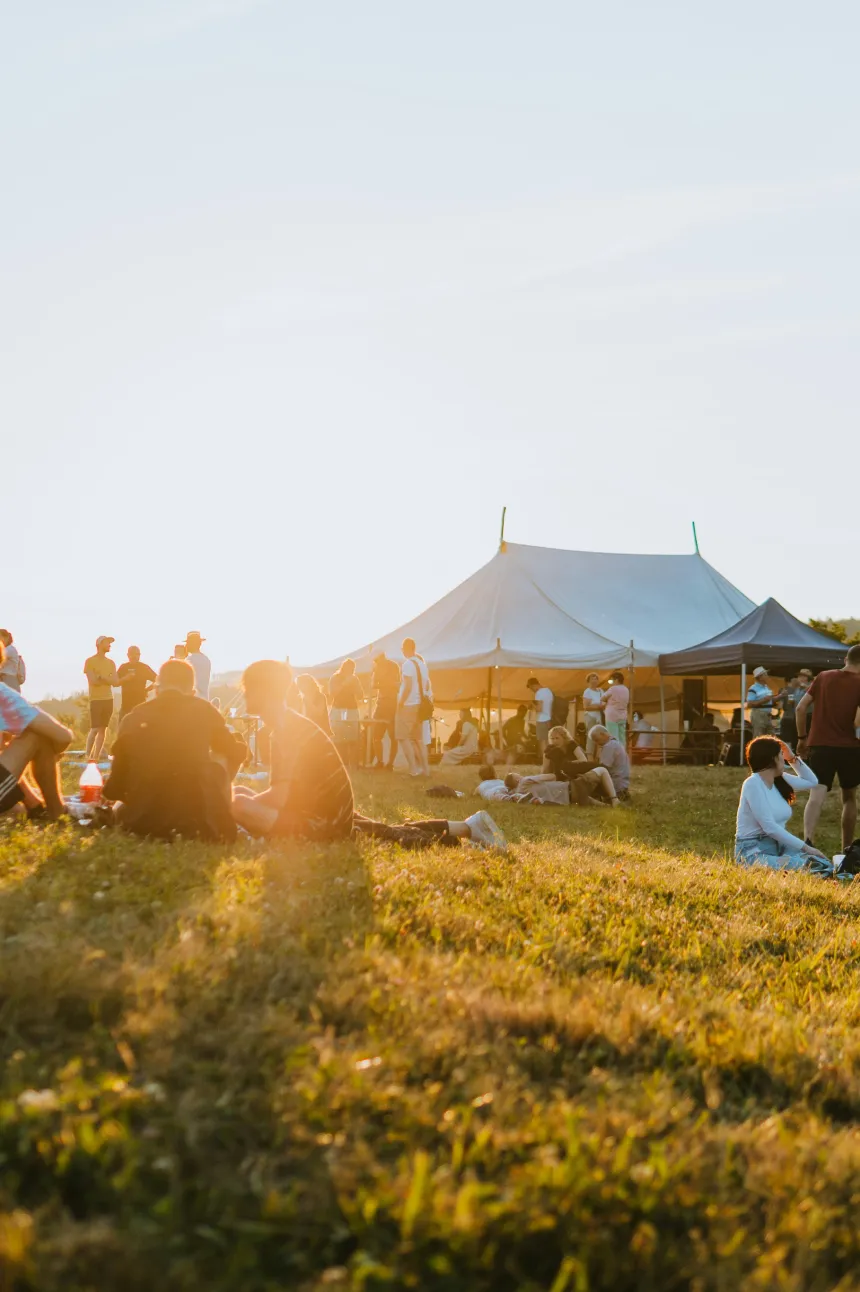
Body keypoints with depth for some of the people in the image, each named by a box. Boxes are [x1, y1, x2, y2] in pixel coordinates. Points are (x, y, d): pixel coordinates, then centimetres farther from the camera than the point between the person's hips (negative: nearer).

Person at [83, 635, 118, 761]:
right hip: (96, 699, -5)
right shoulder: (90, 661, -3)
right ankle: (88, 756, -4)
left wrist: (101, 677, -8)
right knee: (95, 729, -10)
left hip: (108, 699, 5)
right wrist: (108, 679, -1)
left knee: (103, 729, 3)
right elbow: (93, 681, -12)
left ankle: (96, 757, 5)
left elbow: (116, 682, 4)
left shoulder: (111, 663, 14)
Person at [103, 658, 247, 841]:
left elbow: (116, 787, 10)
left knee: (118, 808, 39)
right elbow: (238, 752, 17)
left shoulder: (134, 718, 4)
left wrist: (108, 794, 34)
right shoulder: (203, 710, 2)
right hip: (198, 819, -4)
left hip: (144, 820, 4)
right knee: (223, 757, 21)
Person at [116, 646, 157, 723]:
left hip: (140, 703, -2)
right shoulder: (123, 667, 7)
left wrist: (146, 689, -4)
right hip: (126, 703, 2)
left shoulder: (144, 667, 2)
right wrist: (124, 679, -14)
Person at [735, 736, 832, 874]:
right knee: (797, 866, -38)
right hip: (754, 850, -8)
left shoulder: (780, 780, 10)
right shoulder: (753, 784, -14)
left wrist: (793, 758, 13)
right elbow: (769, 827, -21)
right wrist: (805, 847, -21)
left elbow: (812, 781, 26)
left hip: (778, 845, 8)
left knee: (821, 863, -21)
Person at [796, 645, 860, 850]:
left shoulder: (824, 676, 7)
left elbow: (800, 708, 4)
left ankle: (808, 840, -35)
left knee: (816, 796, -11)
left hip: (820, 745, 1)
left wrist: (802, 738, 13)